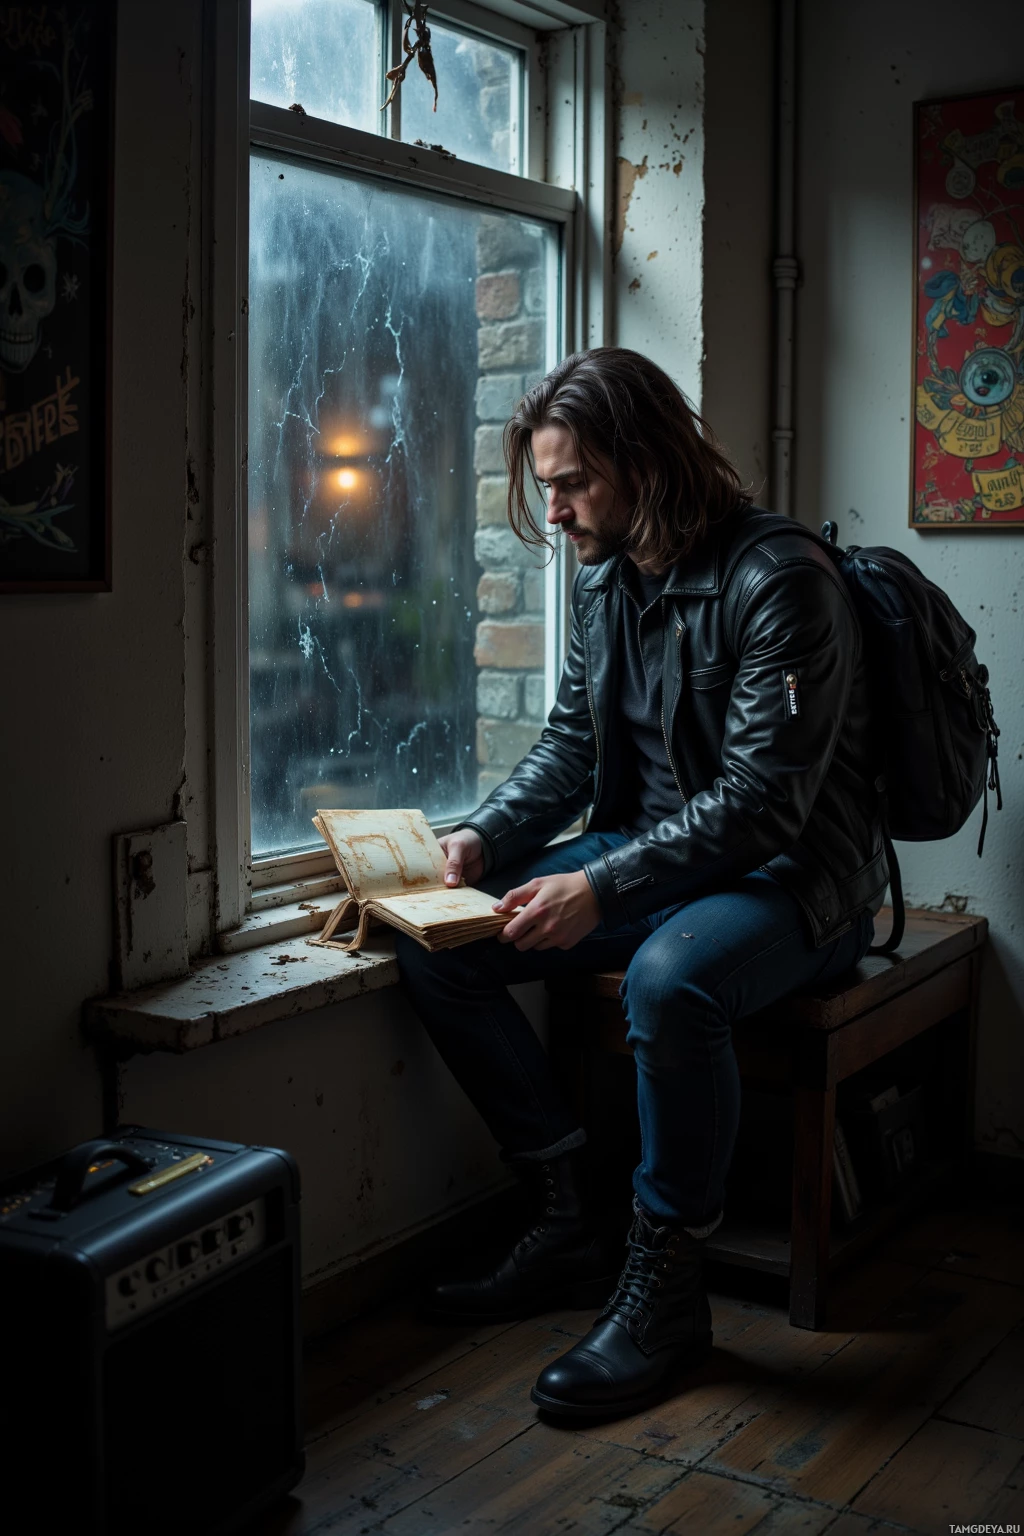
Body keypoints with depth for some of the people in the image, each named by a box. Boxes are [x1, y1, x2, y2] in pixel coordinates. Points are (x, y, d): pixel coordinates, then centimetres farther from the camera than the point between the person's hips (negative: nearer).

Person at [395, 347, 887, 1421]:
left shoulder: (779, 581, -19)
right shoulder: (604, 578, 7)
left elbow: (761, 800, -24)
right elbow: (569, 742, 14)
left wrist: (600, 889, -31)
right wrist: (483, 838, -4)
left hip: (789, 879, -8)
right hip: (651, 857, 8)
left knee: (669, 981, -40)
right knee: (437, 945, -7)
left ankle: (665, 1283, -17)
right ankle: (567, 1224, 0)